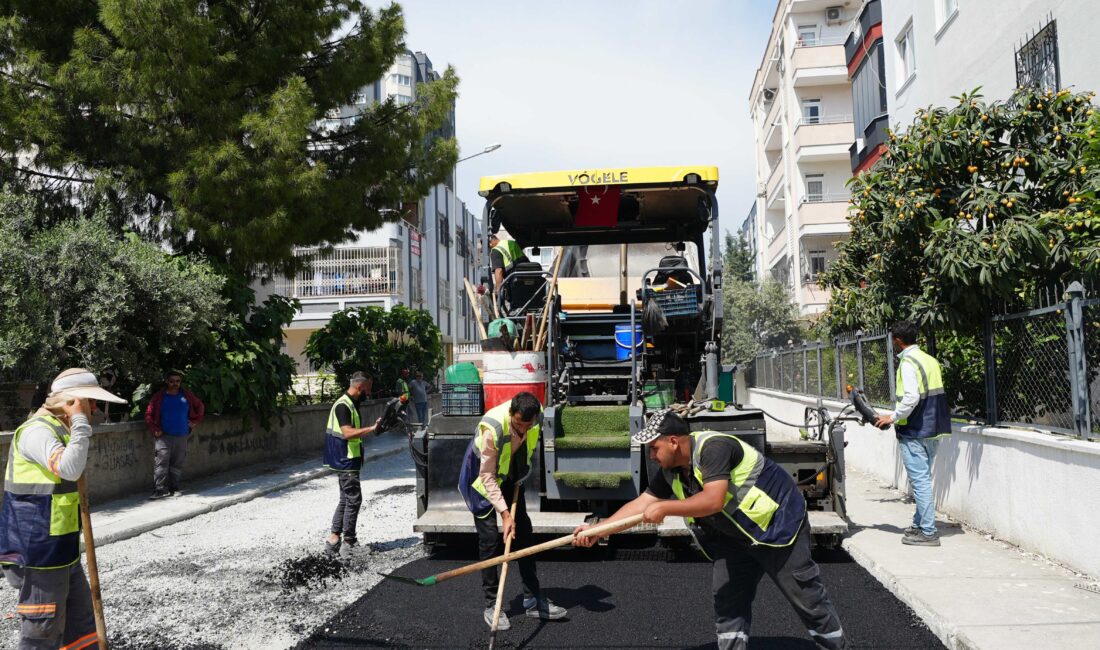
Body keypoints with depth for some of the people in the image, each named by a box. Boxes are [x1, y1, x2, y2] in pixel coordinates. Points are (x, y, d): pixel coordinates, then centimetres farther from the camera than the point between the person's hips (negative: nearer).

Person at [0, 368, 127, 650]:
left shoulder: (61, 430, 12)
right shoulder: (37, 431, -18)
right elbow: (69, 468, -36)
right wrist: (81, 421, -26)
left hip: (63, 551, 10)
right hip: (40, 552, -10)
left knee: (81, 620, 18)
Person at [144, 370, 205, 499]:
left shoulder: (187, 395, 8)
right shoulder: (159, 396, 2)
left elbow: (200, 406, 20)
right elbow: (149, 414, 5)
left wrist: (195, 421, 13)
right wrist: (154, 429, -5)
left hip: (181, 436, 2)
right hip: (163, 436, -2)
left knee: (177, 465, 6)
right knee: (161, 463, -11)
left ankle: (175, 488, 14)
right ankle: (160, 490, -11)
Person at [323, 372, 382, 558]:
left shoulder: (351, 404, 14)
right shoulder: (343, 405, -18)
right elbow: (348, 433, -29)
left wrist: (371, 428, 19)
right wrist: (371, 429, -30)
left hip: (347, 461, 11)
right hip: (345, 461, -11)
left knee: (346, 499, 15)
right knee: (354, 499, -6)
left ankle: (334, 538, 20)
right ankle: (348, 543, 0)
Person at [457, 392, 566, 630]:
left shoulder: (537, 415, -22)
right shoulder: (492, 427, -39)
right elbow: (488, 477, -30)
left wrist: (521, 477, 4)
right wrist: (505, 514, -32)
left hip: (511, 474, 6)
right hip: (482, 477, -5)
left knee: (523, 532, 5)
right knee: (489, 539, -9)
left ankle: (533, 599, 14)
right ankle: (491, 605, 4)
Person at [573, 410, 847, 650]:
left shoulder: (713, 447, -30)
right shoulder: (670, 470, -2)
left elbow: (713, 501, -38)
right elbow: (642, 503, 1)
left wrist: (664, 508, -31)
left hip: (779, 524, -8)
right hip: (734, 537, 8)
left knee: (806, 595, 1)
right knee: (727, 598, 5)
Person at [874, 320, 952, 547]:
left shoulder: (908, 362, -15)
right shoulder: (930, 360, 13)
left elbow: (911, 398, -25)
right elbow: (933, 396, 17)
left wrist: (892, 418, -12)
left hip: (914, 432, -9)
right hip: (933, 429, 9)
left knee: (920, 481, -4)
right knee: (923, 479, 18)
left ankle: (928, 532, -1)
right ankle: (919, 523, 28)